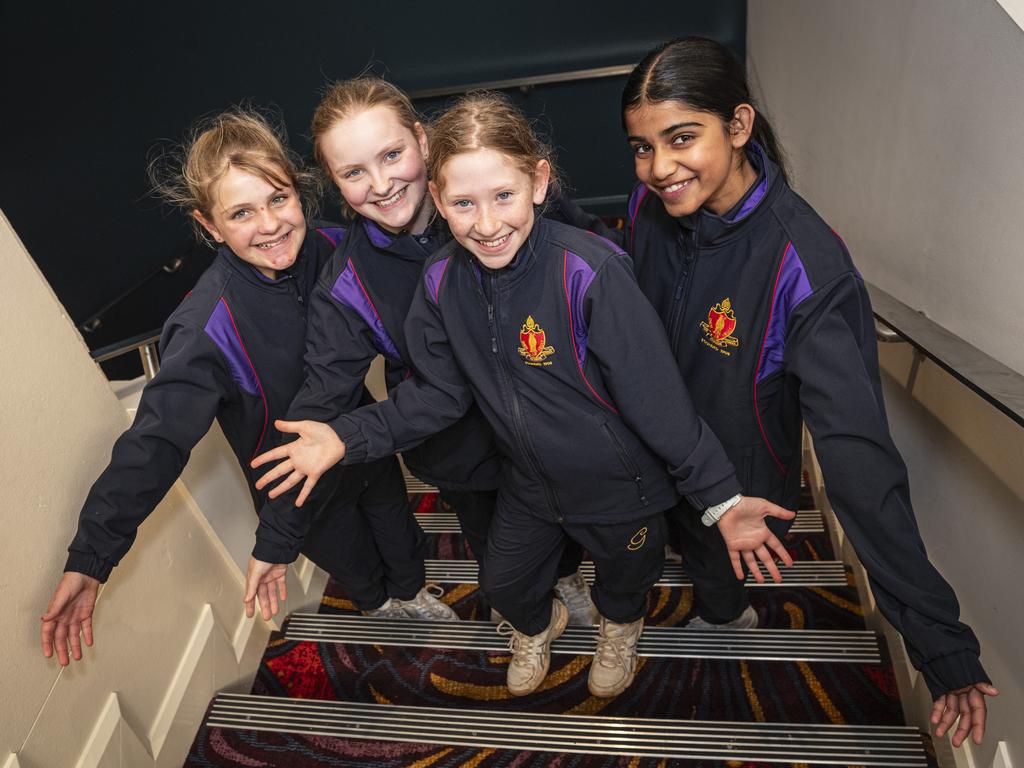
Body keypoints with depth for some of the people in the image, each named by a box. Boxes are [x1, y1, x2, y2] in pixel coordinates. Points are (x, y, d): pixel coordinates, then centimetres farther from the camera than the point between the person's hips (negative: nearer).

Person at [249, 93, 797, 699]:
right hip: (528, 485, 4)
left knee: (626, 576, 26)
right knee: (505, 583, 27)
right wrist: (348, 437, -13)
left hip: (620, 488, -4)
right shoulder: (442, 282, -15)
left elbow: (656, 396, -26)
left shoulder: (590, 272, -32)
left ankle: (620, 628, 65)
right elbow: (438, 393, -5)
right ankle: (537, 626, 65)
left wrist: (721, 498, -24)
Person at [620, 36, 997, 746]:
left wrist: (941, 640, -35)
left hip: (740, 483, -3)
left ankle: (720, 613, 62)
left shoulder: (805, 267, -35)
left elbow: (859, 453, -36)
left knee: (717, 569, 25)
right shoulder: (649, 209, -18)